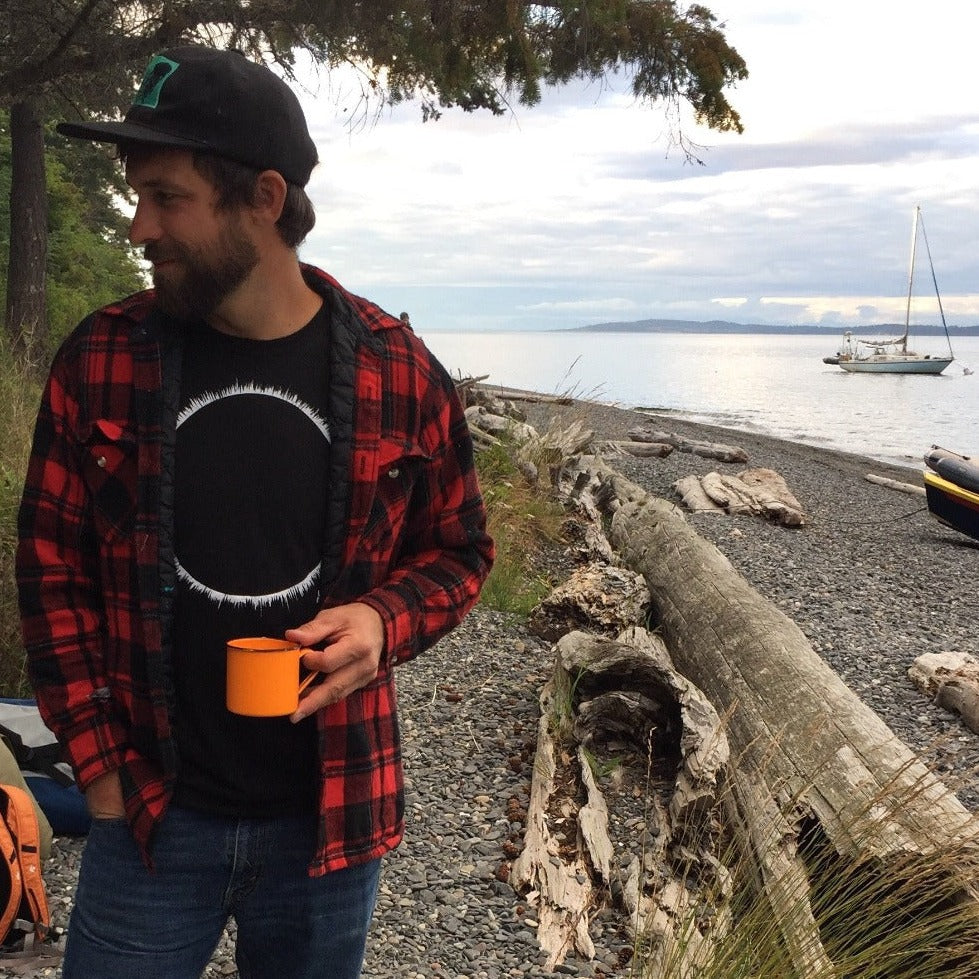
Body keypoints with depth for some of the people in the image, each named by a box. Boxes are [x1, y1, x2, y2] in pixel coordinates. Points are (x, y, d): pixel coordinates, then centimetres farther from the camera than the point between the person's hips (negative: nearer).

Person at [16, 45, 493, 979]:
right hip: (151, 812, 0)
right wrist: (99, 761, -3)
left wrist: (383, 622, -16)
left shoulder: (399, 373, -8)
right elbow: (51, 561, 1)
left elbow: (456, 550, 5)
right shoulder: (101, 360, -6)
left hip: (331, 816, 0)